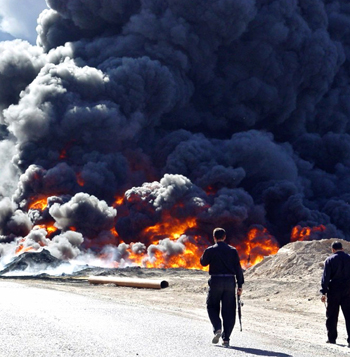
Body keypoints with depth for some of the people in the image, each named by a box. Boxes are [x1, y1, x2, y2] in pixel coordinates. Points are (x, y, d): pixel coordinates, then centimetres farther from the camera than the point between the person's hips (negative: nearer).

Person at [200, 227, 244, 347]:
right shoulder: (232, 250, 5)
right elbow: (238, 268, 3)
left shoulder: (210, 250, -2)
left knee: (212, 306, 14)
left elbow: (203, 262, 14)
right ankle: (226, 338, 5)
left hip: (215, 281, -2)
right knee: (228, 310, 7)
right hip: (230, 281, 2)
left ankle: (217, 329, -9)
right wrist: (240, 285, 6)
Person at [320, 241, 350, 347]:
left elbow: (325, 277, -7)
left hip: (333, 291, -2)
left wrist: (323, 292, -5)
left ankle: (332, 338, 14)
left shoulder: (330, 260, -3)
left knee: (332, 315, 9)